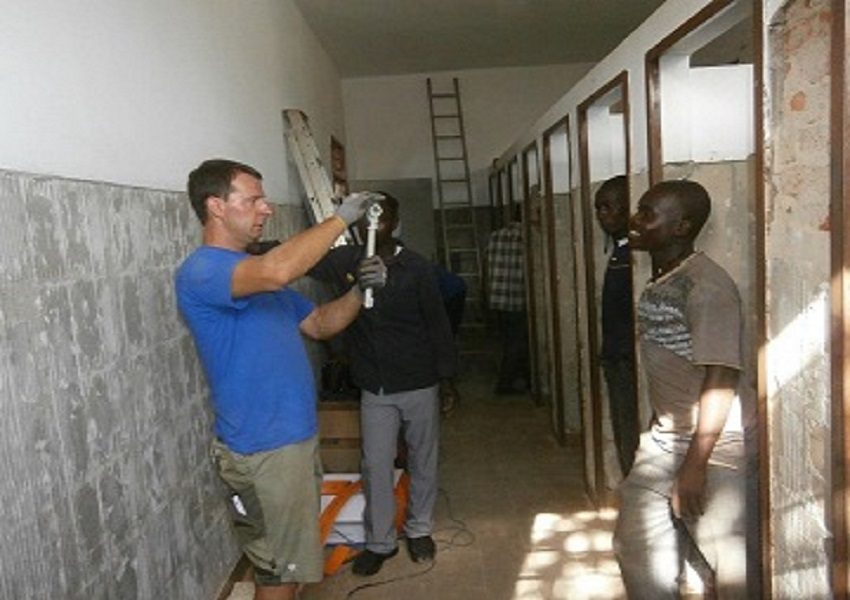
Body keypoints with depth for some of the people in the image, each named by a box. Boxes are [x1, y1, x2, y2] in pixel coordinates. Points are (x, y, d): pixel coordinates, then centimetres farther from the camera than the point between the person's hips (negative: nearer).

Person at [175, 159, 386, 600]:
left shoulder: (256, 271, 13)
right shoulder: (200, 271, -18)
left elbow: (319, 324, 16)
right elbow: (278, 271, -39)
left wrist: (359, 290, -3)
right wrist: (339, 219, -25)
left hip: (296, 438, 9)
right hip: (262, 451, -9)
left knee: (291, 563, 22)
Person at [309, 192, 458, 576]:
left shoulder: (416, 268, -10)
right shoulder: (347, 261, -3)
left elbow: (437, 322, -7)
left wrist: (447, 376, -6)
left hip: (420, 385, -1)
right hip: (375, 389, 2)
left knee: (422, 461, 13)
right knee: (376, 466, 7)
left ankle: (419, 530, 34)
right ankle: (380, 542, 25)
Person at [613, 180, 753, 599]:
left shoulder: (707, 285, -19)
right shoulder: (656, 284, 7)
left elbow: (721, 378, -23)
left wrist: (695, 463, -24)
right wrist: (659, 432, 19)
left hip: (713, 446, -8)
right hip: (664, 440, 8)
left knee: (725, 563, 5)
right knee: (635, 544, 13)